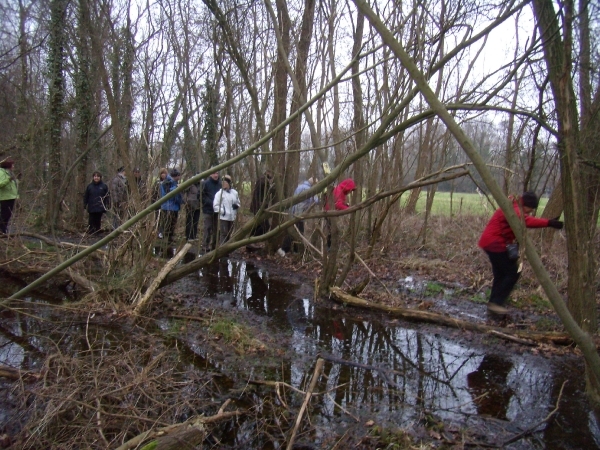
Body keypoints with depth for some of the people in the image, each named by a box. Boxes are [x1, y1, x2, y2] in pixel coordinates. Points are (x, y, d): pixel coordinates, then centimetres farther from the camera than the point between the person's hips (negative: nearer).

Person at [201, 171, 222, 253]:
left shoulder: (220, 183, 4)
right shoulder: (205, 183, -7)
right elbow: (202, 195, -8)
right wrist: (211, 203, -16)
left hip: (217, 209, 4)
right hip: (208, 209, -4)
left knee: (216, 229, 10)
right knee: (207, 228, -3)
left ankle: (214, 246, 20)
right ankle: (206, 247, 2)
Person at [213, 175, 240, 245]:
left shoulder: (234, 192, 8)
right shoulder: (219, 193, -7)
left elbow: (238, 202, 19)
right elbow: (215, 206, -9)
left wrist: (236, 206, -3)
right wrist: (222, 211, -20)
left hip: (232, 217, 5)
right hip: (223, 217, -5)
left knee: (229, 234, 15)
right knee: (224, 234, -6)